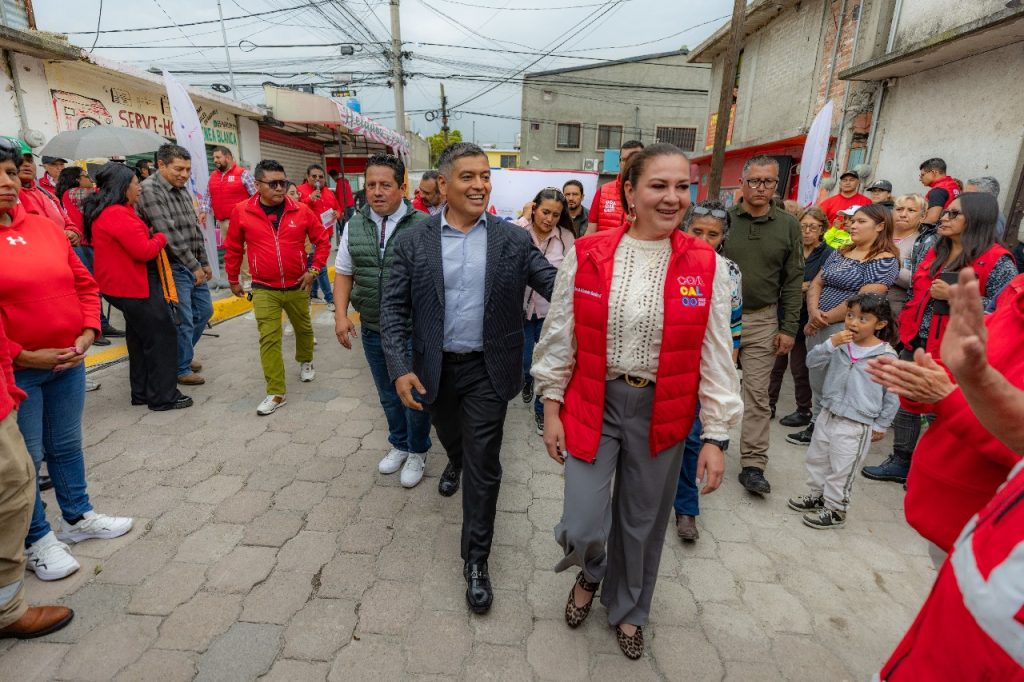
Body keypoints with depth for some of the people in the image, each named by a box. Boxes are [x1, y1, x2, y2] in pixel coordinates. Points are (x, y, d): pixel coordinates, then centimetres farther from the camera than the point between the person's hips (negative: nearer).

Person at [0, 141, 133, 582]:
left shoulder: (44, 227, 5)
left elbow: (84, 283, 9)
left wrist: (88, 332, -2)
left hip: (69, 362, 5)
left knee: (67, 446, 18)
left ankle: (77, 516, 35)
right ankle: (36, 540, 24)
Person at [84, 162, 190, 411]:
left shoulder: (103, 212, 12)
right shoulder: (118, 215, -20)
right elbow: (144, 251, -23)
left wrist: (149, 235, 5)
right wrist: (160, 237, -6)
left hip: (124, 285, 11)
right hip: (136, 287, -11)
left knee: (139, 338, 18)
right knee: (162, 337, -3)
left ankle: (142, 393, 28)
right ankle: (163, 396, 4)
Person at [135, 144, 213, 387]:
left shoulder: (183, 190, 12)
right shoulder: (149, 189, -14)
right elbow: (168, 232, -21)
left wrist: (204, 262, 16)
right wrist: (193, 265, -20)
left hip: (194, 266, 8)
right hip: (173, 267, -8)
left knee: (204, 310, 17)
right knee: (184, 320, -3)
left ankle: (183, 354, 36)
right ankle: (182, 369, 15)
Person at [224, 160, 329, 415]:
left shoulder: (300, 211, -6)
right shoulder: (241, 212, -6)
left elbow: (323, 239, 4)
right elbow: (233, 248, 6)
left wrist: (314, 269, -3)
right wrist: (233, 279, 13)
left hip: (297, 286, 2)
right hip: (264, 290, -1)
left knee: (303, 328, 20)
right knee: (269, 339, -5)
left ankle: (305, 361, 49)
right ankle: (276, 393, 2)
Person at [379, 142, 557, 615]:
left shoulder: (514, 239, -5)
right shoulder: (413, 241, -5)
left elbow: (557, 285, -8)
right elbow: (393, 309, -5)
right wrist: (400, 367, -14)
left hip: (487, 370, -1)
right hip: (435, 368, 2)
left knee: (483, 466, 3)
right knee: (450, 436, 28)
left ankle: (475, 561, 22)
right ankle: (455, 462, 65)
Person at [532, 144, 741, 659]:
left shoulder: (707, 265, -6)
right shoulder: (586, 255, -8)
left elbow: (717, 357, -2)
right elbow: (559, 339, -2)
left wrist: (716, 437, -3)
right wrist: (551, 410, 0)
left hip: (662, 412, 1)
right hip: (592, 404, -1)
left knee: (643, 522, 18)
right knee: (583, 530, 0)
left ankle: (627, 609, 49)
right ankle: (590, 574, 41)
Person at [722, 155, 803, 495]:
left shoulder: (788, 225, 4)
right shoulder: (724, 218, -1)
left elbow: (793, 280, 4)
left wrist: (789, 328, 0)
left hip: (762, 319, 1)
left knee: (757, 394, 4)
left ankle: (753, 465, 12)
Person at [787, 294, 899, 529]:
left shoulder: (886, 356, -11)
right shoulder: (839, 343, -2)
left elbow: (892, 395, -4)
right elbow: (812, 362, -8)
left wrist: (881, 426, 1)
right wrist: (831, 343, -22)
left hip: (856, 424, -5)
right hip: (828, 414, 5)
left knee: (841, 468, 6)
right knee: (817, 458, 19)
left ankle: (835, 509, 24)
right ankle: (817, 496, 38)